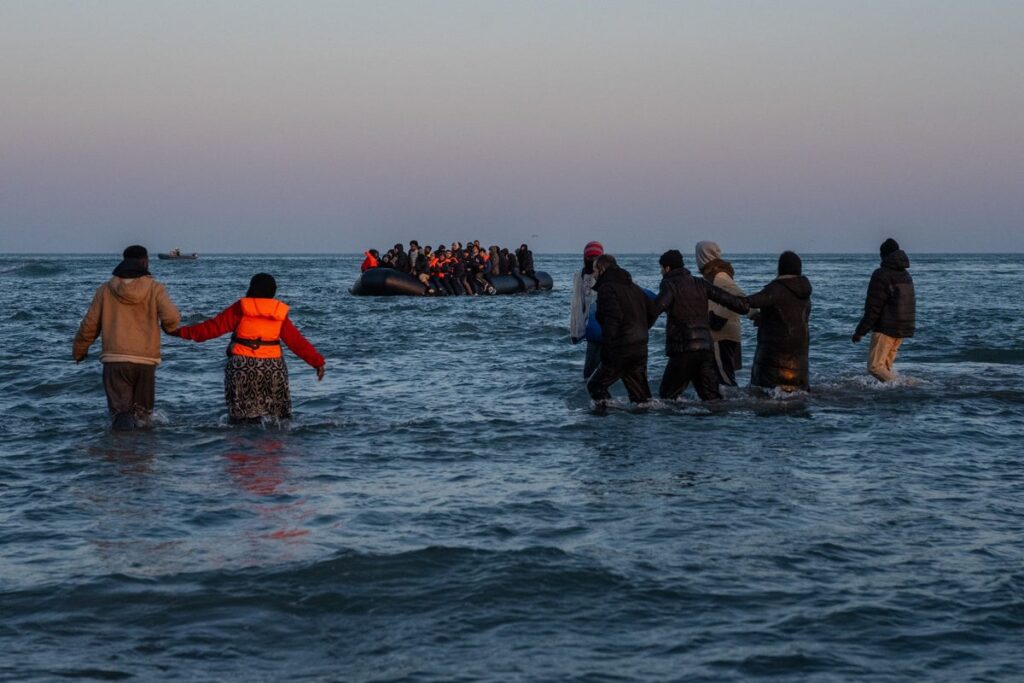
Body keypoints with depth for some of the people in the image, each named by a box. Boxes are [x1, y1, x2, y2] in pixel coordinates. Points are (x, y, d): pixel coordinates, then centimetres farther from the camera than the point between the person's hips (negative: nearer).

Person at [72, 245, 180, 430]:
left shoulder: (105, 289, 6)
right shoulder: (155, 288, 0)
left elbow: (90, 324, 10)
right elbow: (172, 317, -13)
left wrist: (79, 350, 25)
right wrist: (169, 328, 12)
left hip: (115, 359, 0)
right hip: (146, 359, 0)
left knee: (119, 408, -4)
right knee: (142, 410, 15)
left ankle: (124, 425, -30)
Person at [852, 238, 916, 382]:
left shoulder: (882, 275, -12)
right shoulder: (906, 275, 15)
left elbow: (873, 307, -16)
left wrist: (860, 331, -11)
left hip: (886, 327, -8)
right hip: (903, 328, 8)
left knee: (875, 366, -8)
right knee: (886, 366, 15)